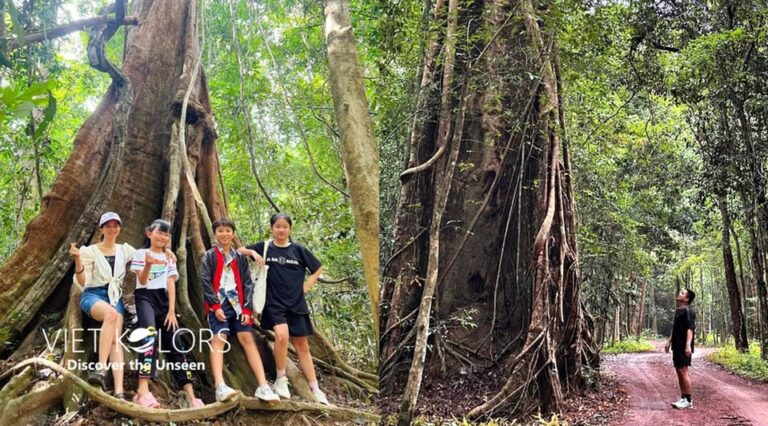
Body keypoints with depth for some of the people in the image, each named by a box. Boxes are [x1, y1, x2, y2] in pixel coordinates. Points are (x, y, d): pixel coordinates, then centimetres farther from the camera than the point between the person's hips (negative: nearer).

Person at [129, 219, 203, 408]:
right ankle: (143, 390, -40)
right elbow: (142, 281, -4)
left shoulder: (169, 258, 17)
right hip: (145, 297, -4)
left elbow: (171, 284, 7)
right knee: (150, 334, -32)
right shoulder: (141, 253, 7)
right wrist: (148, 265, -25)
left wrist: (172, 311, -5)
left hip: (164, 299, 4)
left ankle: (191, 396, -1)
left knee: (175, 344, 0)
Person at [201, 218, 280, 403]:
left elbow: (247, 283, 11)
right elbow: (206, 281, -2)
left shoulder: (240, 258, 16)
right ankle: (220, 387, -35)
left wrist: (247, 308, -1)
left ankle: (263, 386, -19)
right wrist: (215, 306, -13)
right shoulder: (209, 256, 8)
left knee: (248, 339, -10)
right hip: (219, 304, -2)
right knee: (218, 339, -20)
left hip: (238, 304, 3)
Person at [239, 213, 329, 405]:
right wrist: (253, 252, -8)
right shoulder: (265, 247, 3)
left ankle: (315, 389, 16)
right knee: (282, 335, -27)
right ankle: (281, 379, -7)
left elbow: (318, 269, 11)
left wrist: (305, 287, 2)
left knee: (302, 346, 8)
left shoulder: (299, 250, 3)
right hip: (274, 303, -2)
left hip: (296, 304, 2)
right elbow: (240, 250, 11)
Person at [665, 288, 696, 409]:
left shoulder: (688, 311, -11)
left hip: (684, 347, -9)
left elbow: (690, 329, -20)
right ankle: (683, 398, 17)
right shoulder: (678, 311, 17)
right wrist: (669, 342, 24)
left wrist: (688, 345, -28)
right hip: (677, 346, 9)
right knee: (679, 371, 11)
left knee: (683, 371, -8)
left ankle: (688, 400, -2)